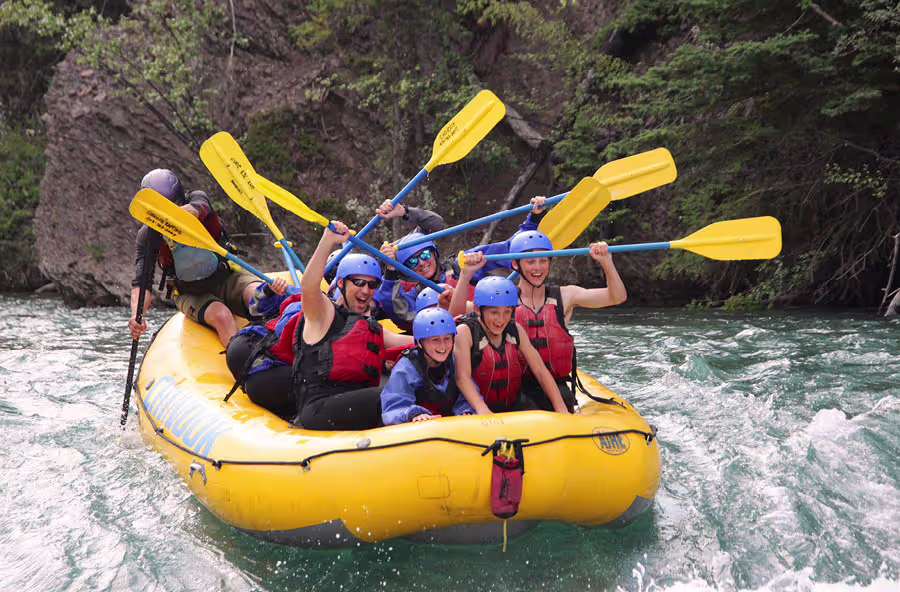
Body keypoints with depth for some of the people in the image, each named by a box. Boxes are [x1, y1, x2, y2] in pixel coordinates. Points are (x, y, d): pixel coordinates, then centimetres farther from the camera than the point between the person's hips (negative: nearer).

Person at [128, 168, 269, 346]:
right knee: (221, 316, -33)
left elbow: (194, 211, -35)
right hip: (191, 294, -1)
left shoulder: (197, 198, -8)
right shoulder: (147, 235, -10)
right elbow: (141, 283, -15)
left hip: (225, 276, 1)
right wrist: (136, 315, -36)